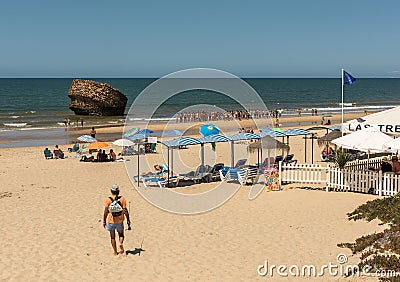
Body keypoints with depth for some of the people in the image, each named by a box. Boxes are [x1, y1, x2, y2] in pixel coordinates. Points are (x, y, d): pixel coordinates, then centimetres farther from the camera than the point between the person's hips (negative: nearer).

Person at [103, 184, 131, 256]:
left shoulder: (108, 200, -9)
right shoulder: (122, 199, -7)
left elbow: (106, 212, -8)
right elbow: (125, 211, -7)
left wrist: (104, 221, 1)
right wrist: (128, 220, 2)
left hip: (111, 221, -1)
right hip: (120, 220, 1)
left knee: (112, 237, 13)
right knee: (121, 234, 20)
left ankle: (115, 252, 16)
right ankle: (121, 243, -9)